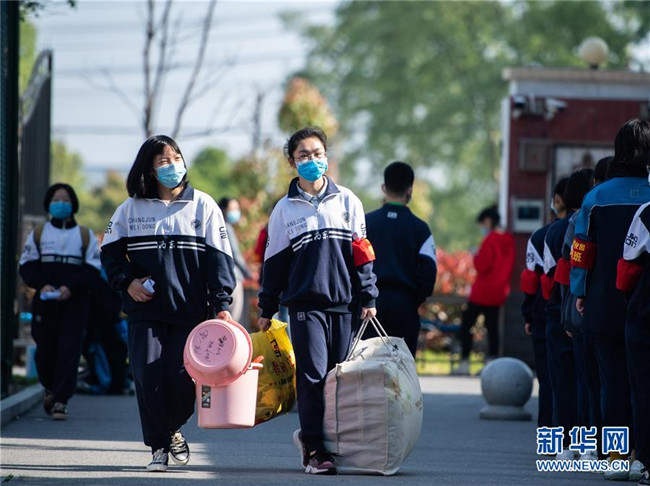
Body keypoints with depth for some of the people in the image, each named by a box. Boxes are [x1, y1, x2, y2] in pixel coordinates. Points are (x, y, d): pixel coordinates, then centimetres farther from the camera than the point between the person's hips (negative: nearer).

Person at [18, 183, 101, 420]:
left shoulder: (85, 235, 9)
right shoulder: (38, 234, 11)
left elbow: (92, 268, 3)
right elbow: (26, 265, 6)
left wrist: (70, 287, -14)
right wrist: (41, 285, -13)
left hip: (75, 301, -1)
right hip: (45, 301, 1)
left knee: (69, 350, -11)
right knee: (46, 348, 0)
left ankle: (61, 401, -11)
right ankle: (49, 388, 29)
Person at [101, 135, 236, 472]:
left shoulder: (202, 206, 5)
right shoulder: (131, 209, 7)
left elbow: (218, 257, 1)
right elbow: (111, 252, 14)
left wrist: (221, 304, -8)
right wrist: (126, 282, -4)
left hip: (190, 309, -1)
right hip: (145, 309, 1)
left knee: (183, 378, -5)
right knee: (148, 378, -7)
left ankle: (172, 430, 24)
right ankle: (159, 446, 4)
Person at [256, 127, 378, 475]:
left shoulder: (347, 201, 9)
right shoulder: (285, 209, 8)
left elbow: (361, 252, 9)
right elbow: (274, 261, 11)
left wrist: (367, 297, 3)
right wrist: (267, 309, 10)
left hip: (342, 302, 2)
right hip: (305, 304, -1)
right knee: (312, 376, -9)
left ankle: (311, 435, 17)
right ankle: (315, 449, -6)